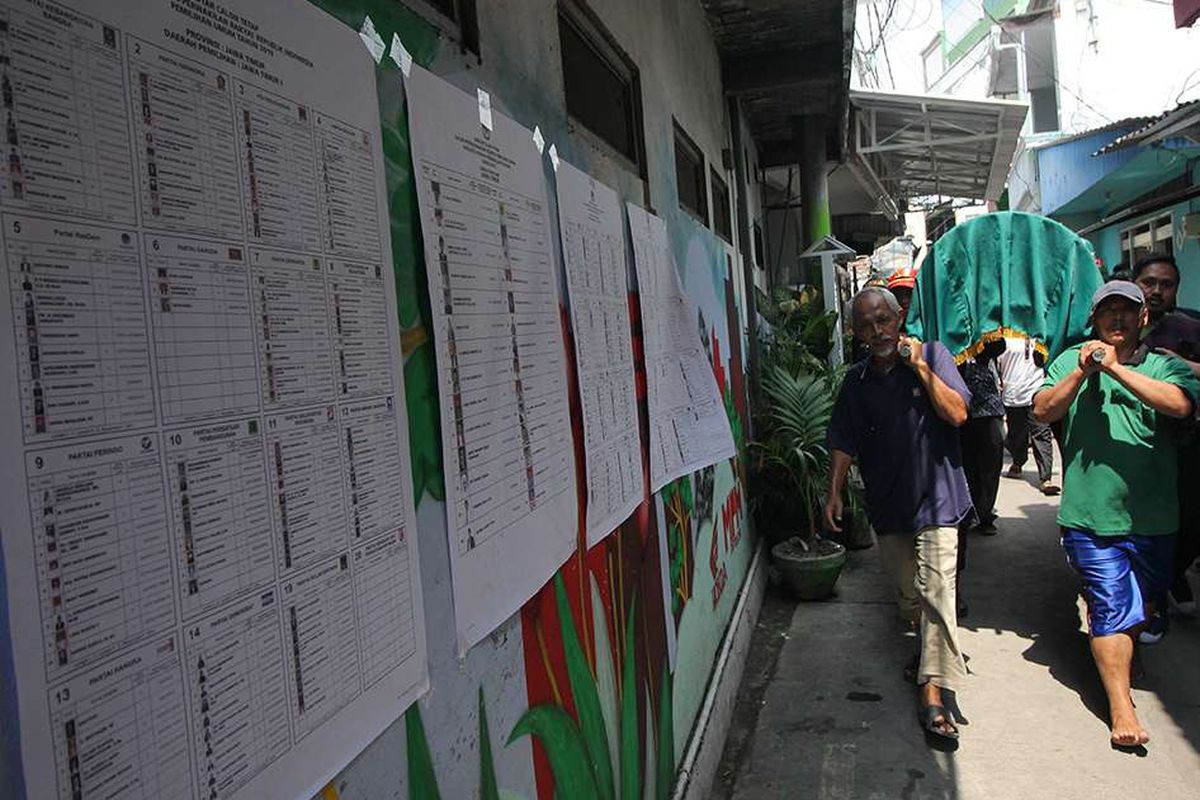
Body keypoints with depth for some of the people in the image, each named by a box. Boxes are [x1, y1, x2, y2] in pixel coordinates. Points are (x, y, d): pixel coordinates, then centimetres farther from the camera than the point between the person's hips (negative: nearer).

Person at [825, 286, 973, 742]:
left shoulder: (932, 355, -3)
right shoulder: (857, 381, 7)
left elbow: (957, 414, -13)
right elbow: (843, 443, 8)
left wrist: (921, 368, -18)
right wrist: (834, 494, 1)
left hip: (935, 497, -4)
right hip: (887, 504, 4)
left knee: (936, 590, -12)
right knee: (907, 592, 15)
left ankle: (933, 696, -12)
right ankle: (927, 650, 40)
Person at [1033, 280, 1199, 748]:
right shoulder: (1071, 361, 4)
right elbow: (1042, 410, -6)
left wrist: (1115, 368, -23)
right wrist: (1082, 373, -19)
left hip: (1153, 517, 2)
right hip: (1091, 515, -2)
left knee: (1144, 604, 20)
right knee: (1113, 609, -5)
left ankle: (1121, 655, 46)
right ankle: (1120, 706, 2)